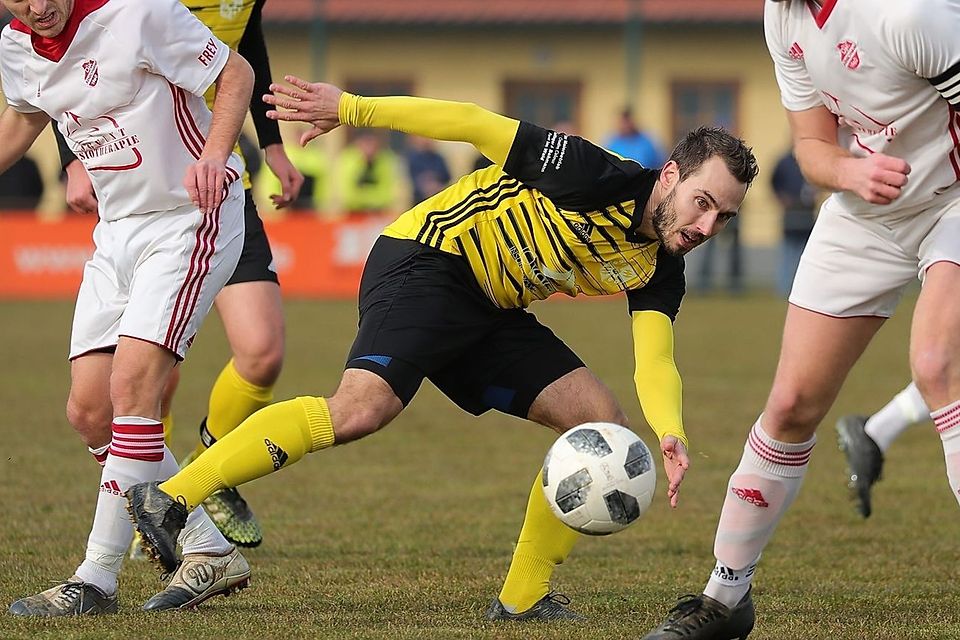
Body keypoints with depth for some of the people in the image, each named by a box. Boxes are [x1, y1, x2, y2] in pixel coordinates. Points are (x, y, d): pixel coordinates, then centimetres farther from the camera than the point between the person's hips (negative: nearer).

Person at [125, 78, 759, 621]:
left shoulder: (658, 270, 2)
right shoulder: (600, 177, -20)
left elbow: (655, 361, -9)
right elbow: (475, 124, -18)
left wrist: (670, 434, -32)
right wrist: (351, 108, -19)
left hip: (491, 309, 9)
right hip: (429, 259, -9)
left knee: (604, 424, 1)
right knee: (363, 407, -31)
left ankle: (523, 598, 6)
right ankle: (168, 499, -30)